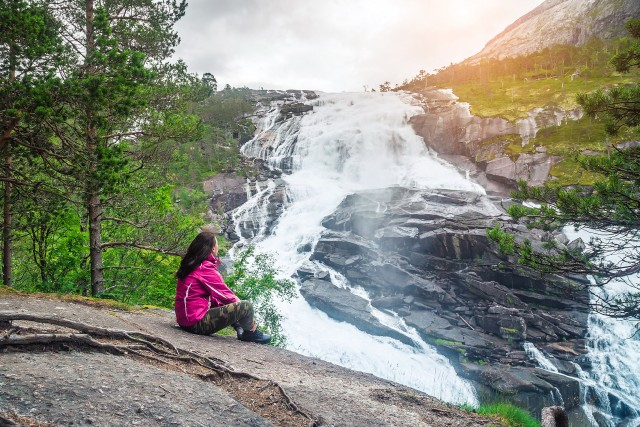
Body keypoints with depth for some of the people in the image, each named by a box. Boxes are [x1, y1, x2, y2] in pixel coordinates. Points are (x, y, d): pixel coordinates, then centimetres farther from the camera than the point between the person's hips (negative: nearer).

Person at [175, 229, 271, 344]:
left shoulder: (189, 265, 10)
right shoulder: (205, 269, -17)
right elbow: (225, 294, -11)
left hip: (185, 319, 10)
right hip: (197, 323, -10)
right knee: (246, 306, -14)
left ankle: (240, 329, 18)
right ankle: (251, 333, 12)